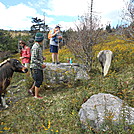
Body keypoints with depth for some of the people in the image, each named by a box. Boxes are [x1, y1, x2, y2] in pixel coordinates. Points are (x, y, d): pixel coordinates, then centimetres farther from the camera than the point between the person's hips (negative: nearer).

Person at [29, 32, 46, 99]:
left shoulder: (38, 46, 12)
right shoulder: (35, 47, -19)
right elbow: (33, 59, -23)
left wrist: (42, 57, 12)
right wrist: (41, 64, -21)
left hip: (39, 67, 10)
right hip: (35, 67, -10)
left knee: (40, 80, 18)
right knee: (38, 81, -1)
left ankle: (31, 90, 29)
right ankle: (36, 95, 12)